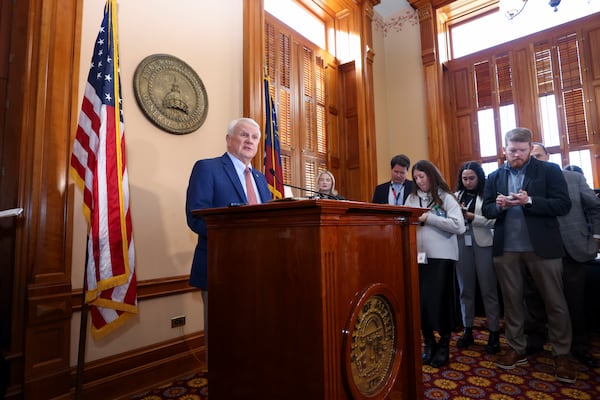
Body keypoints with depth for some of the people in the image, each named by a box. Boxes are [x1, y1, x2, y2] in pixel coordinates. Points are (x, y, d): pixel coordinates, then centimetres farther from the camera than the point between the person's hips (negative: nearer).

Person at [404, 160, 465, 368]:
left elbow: (459, 226, -12)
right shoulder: (412, 198, 10)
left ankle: (444, 345, 25)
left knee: (440, 300, 5)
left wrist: (429, 219, -15)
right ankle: (428, 342, 26)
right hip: (418, 256, 4)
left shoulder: (446, 198, -2)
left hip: (441, 256, -3)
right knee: (421, 300, 7)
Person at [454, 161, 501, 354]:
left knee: (488, 290, 5)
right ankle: (467, 330, 23)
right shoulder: (457, 196, 10)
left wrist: (470, 216, -13)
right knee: (465, 290, 11)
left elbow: (493, 221, -8)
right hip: (462, 245, 4)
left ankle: (494, 333, 18)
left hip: (483, 245, -3)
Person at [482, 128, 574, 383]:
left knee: (555, 303, 9)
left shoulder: (549, 170, 0)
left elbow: (563, 205, -8)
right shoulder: (495, 177, 8)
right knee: (512, 301, 12)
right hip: (506, 248, 3)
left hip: (542, 247, -2)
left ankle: (561, 355, 26)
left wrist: (530, 201, -22)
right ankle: (517, 349, 27)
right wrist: (499, 206, -14)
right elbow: (486, 209, 7)